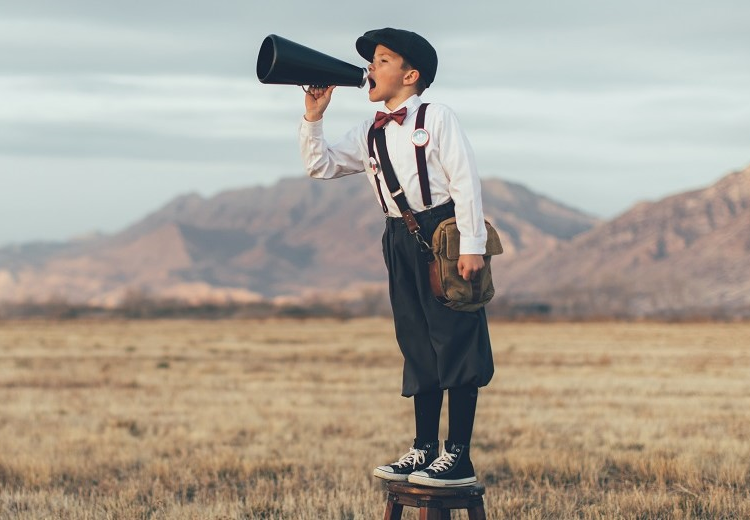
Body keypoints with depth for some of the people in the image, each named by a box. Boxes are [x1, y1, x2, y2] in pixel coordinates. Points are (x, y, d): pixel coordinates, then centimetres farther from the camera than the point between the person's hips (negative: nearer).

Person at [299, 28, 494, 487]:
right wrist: (314, 118, 2)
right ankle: (425, 450, 17)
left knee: (455, 343, -6)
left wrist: (472, 243, -17)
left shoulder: (437, 118, -6)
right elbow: (320, 166, 15)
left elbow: (465, 180, -11)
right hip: (402, 243, 7)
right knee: (419, 349, 11)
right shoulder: (370, 133, 13)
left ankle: (459, 459, -6)